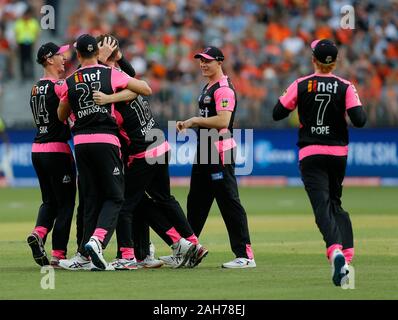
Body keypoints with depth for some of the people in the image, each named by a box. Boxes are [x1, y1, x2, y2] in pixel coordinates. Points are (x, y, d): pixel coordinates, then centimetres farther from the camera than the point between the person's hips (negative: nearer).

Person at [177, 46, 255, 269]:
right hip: (204, 151, 11)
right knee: (196, 201, 15)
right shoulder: (208, 88, 19)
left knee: (229, 202, -11)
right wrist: (188, 125, 11)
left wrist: (194, 120, -16)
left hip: (221, 153, -11)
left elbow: (222, 121, -25)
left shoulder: (224, 89, -13)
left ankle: (245, 256, -12)